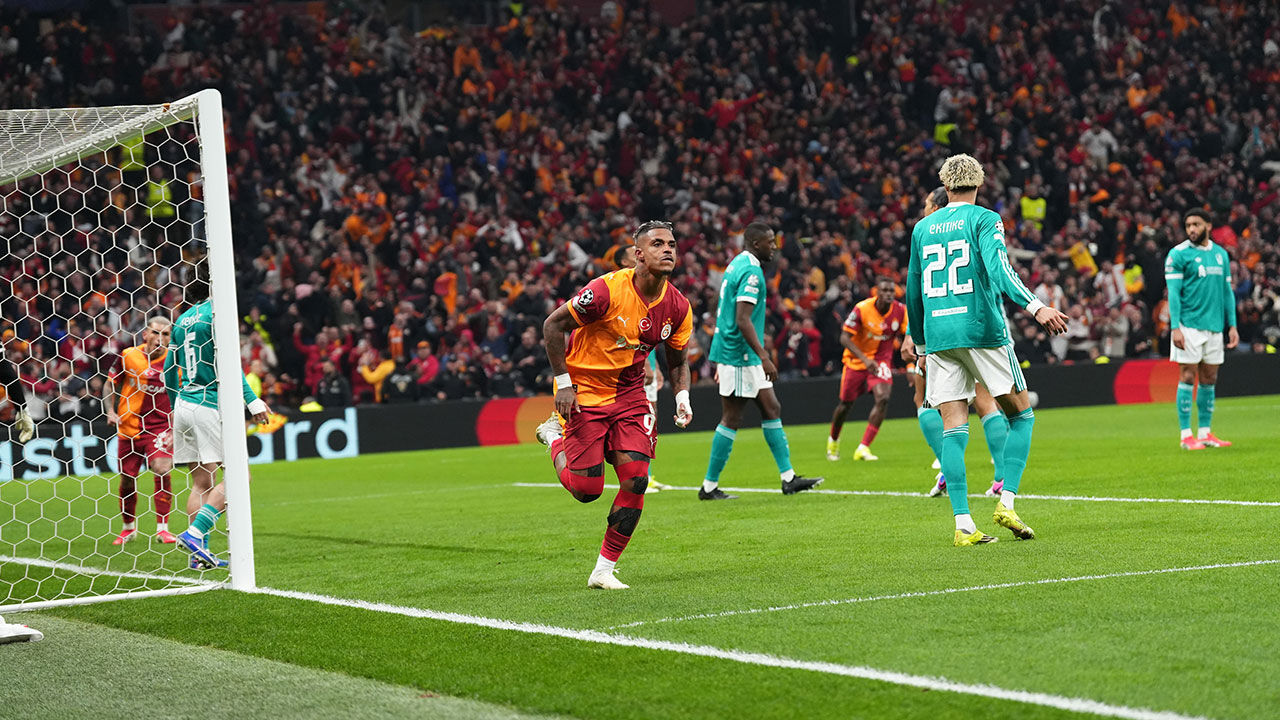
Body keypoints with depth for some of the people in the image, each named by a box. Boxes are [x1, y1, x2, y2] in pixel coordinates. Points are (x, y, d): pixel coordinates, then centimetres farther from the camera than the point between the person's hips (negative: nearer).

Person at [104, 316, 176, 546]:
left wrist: (175, 430, -5)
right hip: (128, 428, 1)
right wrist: (111, 411, -5)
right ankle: (128, 527, 29)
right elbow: (110, 385, 10)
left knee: (162, 470, -20)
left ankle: (162, 528, -12)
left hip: (160, 427, -1)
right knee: (127, 481, 7)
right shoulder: (128, 356, -4)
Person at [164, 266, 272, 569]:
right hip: (210, 405, -8)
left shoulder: (182, 319, 15)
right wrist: (251, 399, -17)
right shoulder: (216, 314, -7)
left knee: (201, 481, 8)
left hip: (184, 404, 8)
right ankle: (195, 533, -16)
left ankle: (198, 553, 3)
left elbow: (169, 369, 20)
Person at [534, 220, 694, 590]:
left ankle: (604, 570, 3)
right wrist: (563, 382, -16)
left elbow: (677, 360, 13)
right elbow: (552, 326, -13)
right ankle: (553, 435, 26)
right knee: (586, 489, -7)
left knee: (636, 480, -11)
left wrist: (682, 397, -6)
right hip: (584, 391, -5)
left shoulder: (677, 307, -4)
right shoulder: (608, 290, -22)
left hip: (630, 393, 5)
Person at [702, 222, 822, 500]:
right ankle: (709, 486, 1)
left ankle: (788, 477, 9)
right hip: (739, 355, -10)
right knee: (731, 418, -4)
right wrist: (764, 357, -25)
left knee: (771, 409, 9)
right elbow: (743, 320, -24)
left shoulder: (737, 265, 15)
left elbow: (727, 315, 21)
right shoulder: (750, 271, -16)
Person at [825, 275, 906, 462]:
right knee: (846, 404, 7)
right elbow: (844, 337, -19)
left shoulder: (901, 311, -11)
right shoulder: (862, 309, -20)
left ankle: (863, 448, -18)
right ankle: (833, 440, 39)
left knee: (883, 398, -22)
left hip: (881, 361, 2)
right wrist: (865, 359, -30)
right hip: (856, 361, -2)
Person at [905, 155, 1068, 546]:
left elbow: (913, 292, 20)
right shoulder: (984, 220, 1)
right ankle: (1007, 502, -4)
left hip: (938, 336, 4)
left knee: (953, 429, 0)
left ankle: (963, 524, -7)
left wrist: (920, 343, 31)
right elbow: (998, 268, -17)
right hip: (982, 329, -4)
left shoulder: (922, 228, 15)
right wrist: (1035, 306, -24)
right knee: (1021, 415, 10)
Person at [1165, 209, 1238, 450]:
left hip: (1214, 326, 5)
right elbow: (1173, 292, -8)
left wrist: (1232, 325, 11)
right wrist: (1175, 327, -15)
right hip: (1189, 325, -5)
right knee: (1188, 377, -5)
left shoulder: (1221, 254, 12)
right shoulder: (1178, 254, -4)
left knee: (1209, 379, 7)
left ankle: (1205, 433, 13)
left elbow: (1227, 291, 17)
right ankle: (1186, 436, -2)